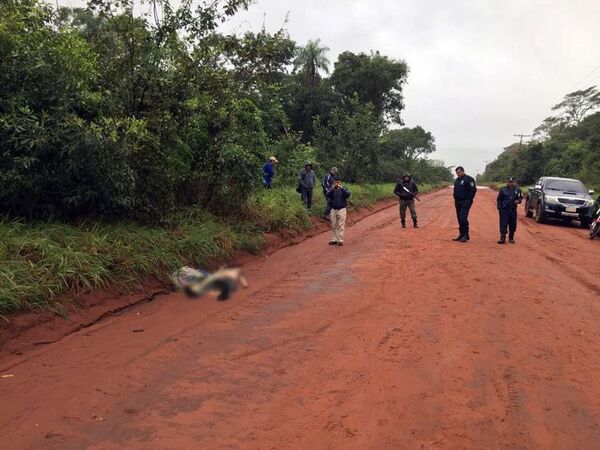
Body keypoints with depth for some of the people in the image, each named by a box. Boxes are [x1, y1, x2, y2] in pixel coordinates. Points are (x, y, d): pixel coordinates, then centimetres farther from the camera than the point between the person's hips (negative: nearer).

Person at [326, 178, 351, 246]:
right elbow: (327, 195, -12)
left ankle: (340, 240, -1)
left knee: (341, 226, -4)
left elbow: (348, 195, -16)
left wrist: (342, 188, -20)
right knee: (333, 226, 7)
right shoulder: (331, 189, 6)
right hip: (333, 209, 2)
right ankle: (334, 239, 15)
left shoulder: (343, 189, 3)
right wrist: (332, 189, -18)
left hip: (342, 209, -2)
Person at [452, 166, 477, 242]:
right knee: (459, 219, 9)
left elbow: (473, 190, -12)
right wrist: (456, 200, 14)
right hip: (458, 203, 8)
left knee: (463, 219, -14)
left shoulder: (468, 179, -8)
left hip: (465, 202, -8)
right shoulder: (457, 180, 17)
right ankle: (461, 234, 16)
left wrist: (469, 200, -13)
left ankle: (465, 235, -8)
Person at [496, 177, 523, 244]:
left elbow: (520, 197, 15)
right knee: (503, 224, -8)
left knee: (513, 225, 8)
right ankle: (502, 238, -7)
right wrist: (499, 208, -6)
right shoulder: (503, 190, -1)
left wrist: (518, 200, -8)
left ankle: (511, 238, 22)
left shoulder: (517, 190, 5)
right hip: (504, 210, -3)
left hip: (513, 210, 3)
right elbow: (499, 200, 2)